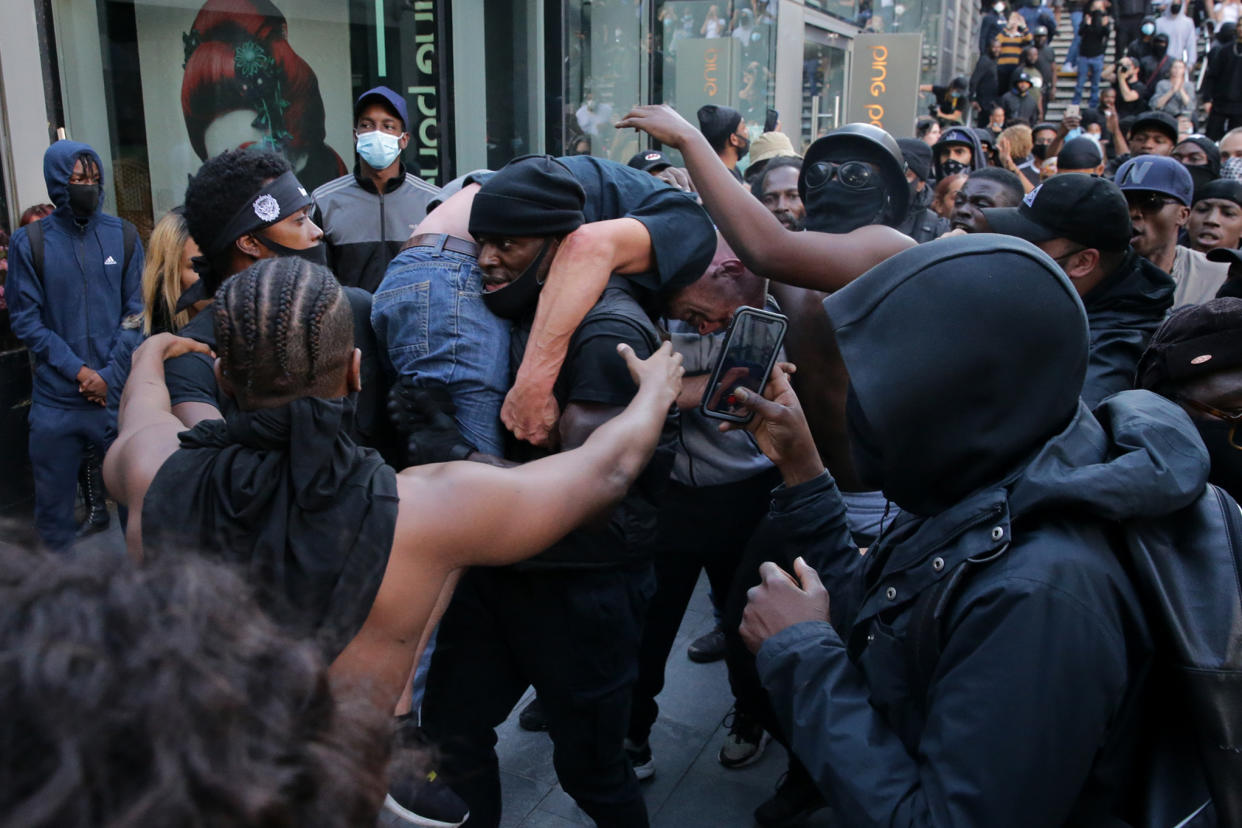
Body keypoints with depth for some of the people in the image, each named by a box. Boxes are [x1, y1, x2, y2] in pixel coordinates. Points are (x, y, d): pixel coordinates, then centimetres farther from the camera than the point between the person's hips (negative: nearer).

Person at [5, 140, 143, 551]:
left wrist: (109, 374, -8)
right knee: (54, 500, 8)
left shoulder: (123, 235, 3)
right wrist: (77, 370, -12)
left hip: (118, 392, 1)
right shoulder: (28, 242, -1)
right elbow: (25, 320, -3)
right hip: (55, 400, 0)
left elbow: (135, 312, 2)